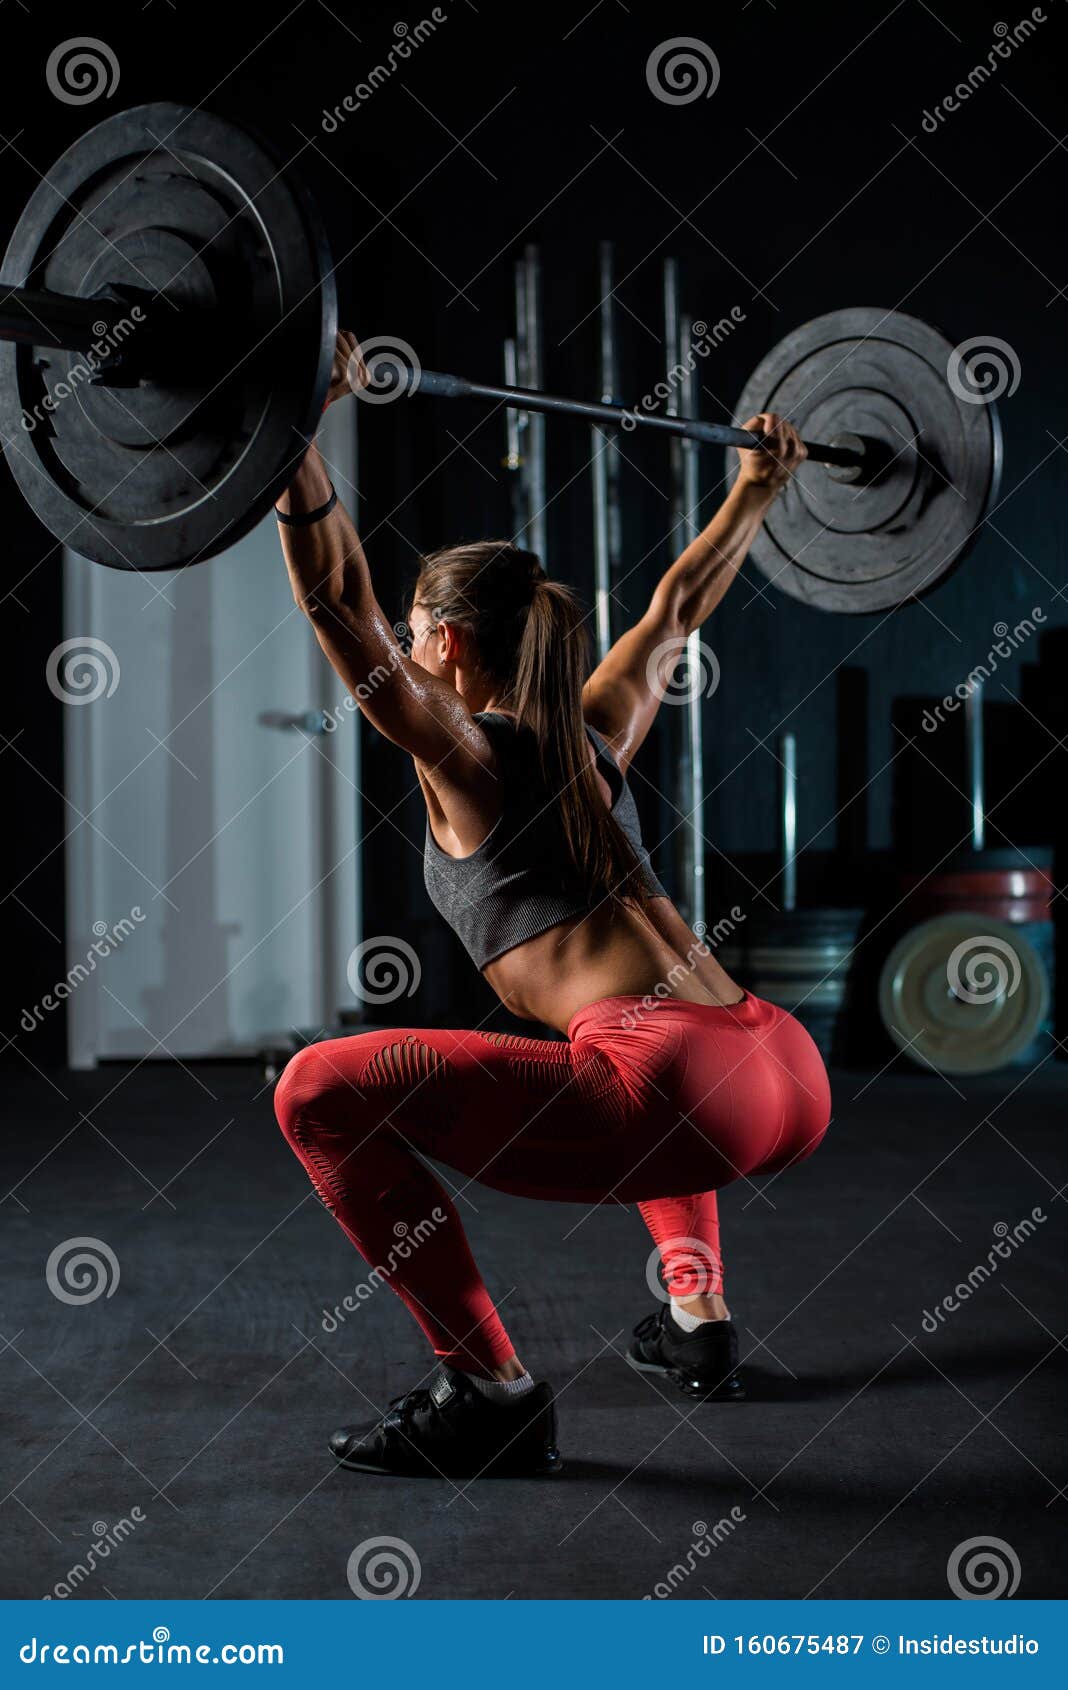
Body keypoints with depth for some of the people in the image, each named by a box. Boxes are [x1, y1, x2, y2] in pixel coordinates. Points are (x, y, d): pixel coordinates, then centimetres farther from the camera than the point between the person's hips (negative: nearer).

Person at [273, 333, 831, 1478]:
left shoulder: (462, 755, 4)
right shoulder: (595, 734, 22)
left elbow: (335, 602, -7)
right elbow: (677, 609, 39)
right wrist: (757, 488, 48)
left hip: (686, 1097, -8)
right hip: (792, 1080, 9)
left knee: (321, 1093, -7)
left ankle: (490, 1390, -6)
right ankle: (698, 1319, 33)